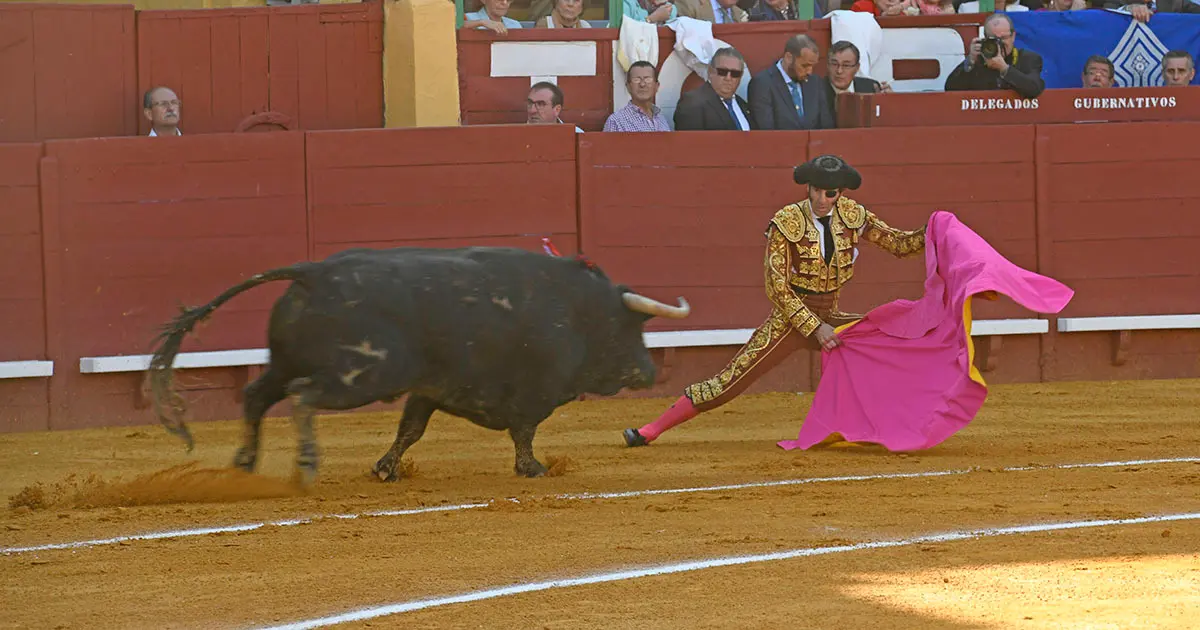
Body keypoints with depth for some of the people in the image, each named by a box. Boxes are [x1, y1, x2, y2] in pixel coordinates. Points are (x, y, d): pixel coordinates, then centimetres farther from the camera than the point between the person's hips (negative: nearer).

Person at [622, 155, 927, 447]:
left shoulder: (852, 215, -2)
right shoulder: (786, 222, -15)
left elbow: (900, 244, 5)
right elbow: (776, 287, -16)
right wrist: (814, 327, -20)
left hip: (828, 318, 5)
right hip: (790, 320, -5)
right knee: (729, 382, -12)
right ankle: (651, 431, -10)